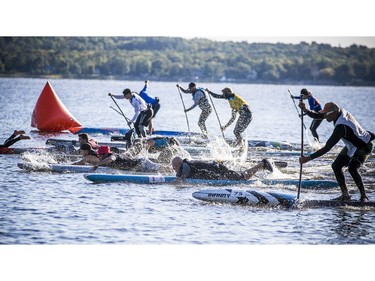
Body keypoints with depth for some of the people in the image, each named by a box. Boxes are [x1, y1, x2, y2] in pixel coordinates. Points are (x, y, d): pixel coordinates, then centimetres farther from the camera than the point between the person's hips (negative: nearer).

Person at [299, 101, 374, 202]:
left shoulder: (341, 127, -38)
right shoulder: (340, 111, -14)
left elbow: (327, 148, -38)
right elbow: (317, 115, -5)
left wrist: (309, 158, -38)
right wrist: (305, 110, -24)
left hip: (363, 147, -10)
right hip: (351, 146, 10)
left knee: (352, 169, -29)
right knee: (336, 166, 3)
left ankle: (364, 196, -17)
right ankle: (345, 195, 10)